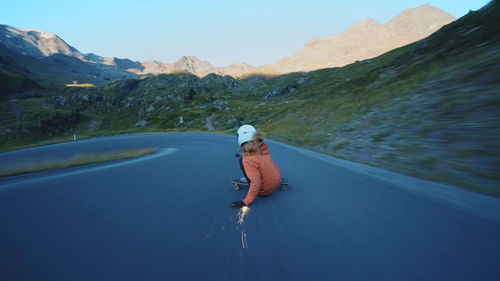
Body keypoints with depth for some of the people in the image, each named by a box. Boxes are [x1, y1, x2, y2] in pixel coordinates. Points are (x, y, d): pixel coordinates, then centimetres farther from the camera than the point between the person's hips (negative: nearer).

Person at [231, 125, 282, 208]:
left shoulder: (247, 160, -30)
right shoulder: (263, 148, -11)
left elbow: (256, 184, -33)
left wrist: (245, 202, -24)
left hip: (265, 191, -6)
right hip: (278, 180, 6)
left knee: (242, 161, -7)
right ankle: (250, 178, 35)